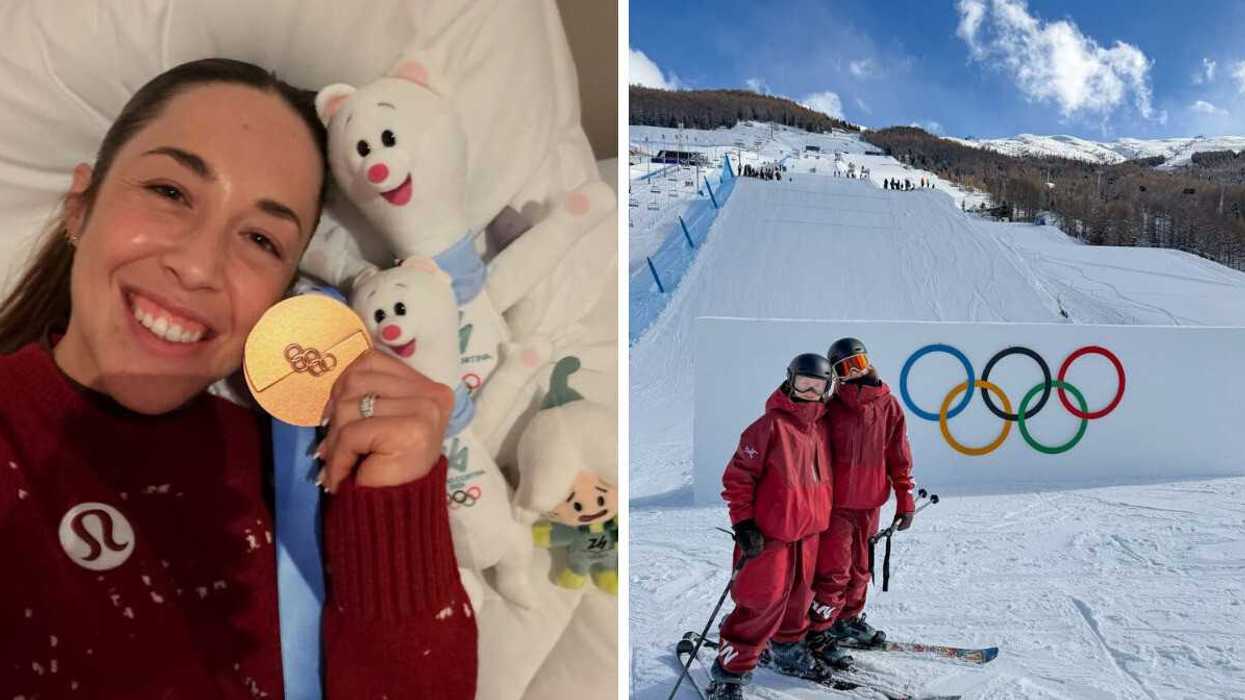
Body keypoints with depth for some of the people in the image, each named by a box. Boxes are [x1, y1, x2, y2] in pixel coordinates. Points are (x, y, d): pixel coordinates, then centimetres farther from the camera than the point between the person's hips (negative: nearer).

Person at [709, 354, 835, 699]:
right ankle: (730, 671, 7)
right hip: (769, 534, -7)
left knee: (799, 595, 19)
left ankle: (789, 650, 42)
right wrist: (743, 523, -17)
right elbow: (738, 475, -14)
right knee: (763, 601, -6)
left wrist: (821, 517, 24)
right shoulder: (770, 425, -15)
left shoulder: (820, 430, 7)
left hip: (807, 531, 7)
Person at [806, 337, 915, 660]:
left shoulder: (888, 405, 0)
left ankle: (849, 619, 36)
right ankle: (816, 632, 9)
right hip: (836, 503, -3)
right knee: (834, 571, -2)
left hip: (870, 503, 3)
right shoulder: (830, 407, -8)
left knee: (859, 567, 18)